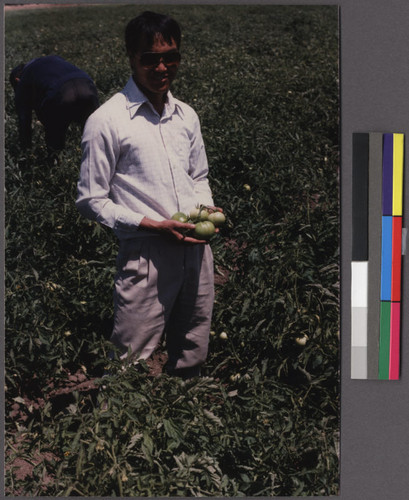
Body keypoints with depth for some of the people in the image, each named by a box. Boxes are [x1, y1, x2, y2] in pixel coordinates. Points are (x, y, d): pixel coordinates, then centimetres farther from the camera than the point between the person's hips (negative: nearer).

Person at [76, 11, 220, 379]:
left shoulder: (187, 116, 12)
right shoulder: (106, 121, -7)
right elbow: (91, 200, -6)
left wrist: (206, 210, 2)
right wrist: (153, 225, -15)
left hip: (196, 251, 6)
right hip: (145, 255, -6)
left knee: (191, 363, 15)